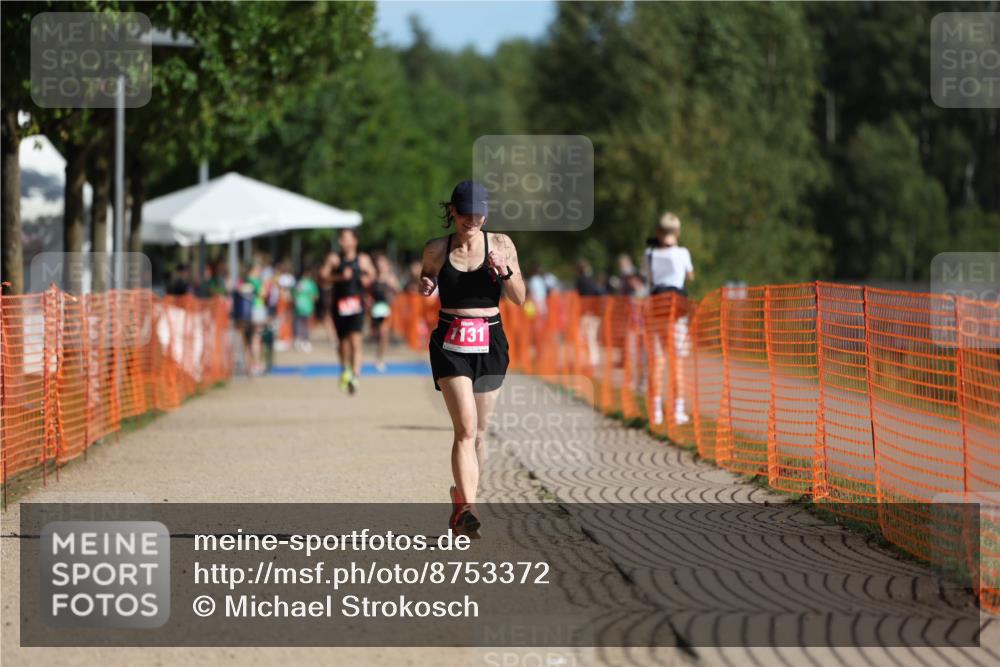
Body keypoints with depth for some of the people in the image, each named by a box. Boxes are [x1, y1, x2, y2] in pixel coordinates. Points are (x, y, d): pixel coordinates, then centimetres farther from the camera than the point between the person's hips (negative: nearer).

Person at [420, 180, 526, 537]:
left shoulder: (501, 245, 1)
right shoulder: (436, 249, 1)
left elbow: (519, 299, 2)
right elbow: (425, 278, 20)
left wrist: (506, 272, -17)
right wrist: (424, 288, -3)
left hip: (489, 343, 2)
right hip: (450, 343, -2)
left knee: (478, 431, 9)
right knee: (465, 427, -17)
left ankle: (462, 497, 29)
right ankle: (467, 509, -24)